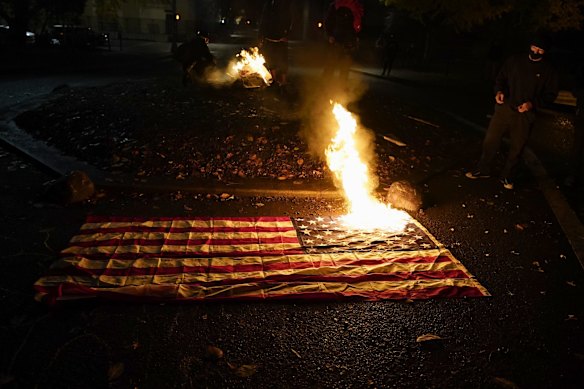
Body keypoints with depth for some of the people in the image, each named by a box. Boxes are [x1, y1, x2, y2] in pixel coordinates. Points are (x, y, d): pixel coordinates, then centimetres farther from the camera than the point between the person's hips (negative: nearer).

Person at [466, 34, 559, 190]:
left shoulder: (548, 70, 0)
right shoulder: (515, 60, 4)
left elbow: (550, 94, 3)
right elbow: (501, 78, 12)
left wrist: (533, 103, -15)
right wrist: (499, 91, -10)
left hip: (525, 114, -1)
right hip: (505, 107, 1)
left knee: (517, 147, 6)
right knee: (490, 139, 0)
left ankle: (507, 177, 22)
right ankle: (483, 170, 18)